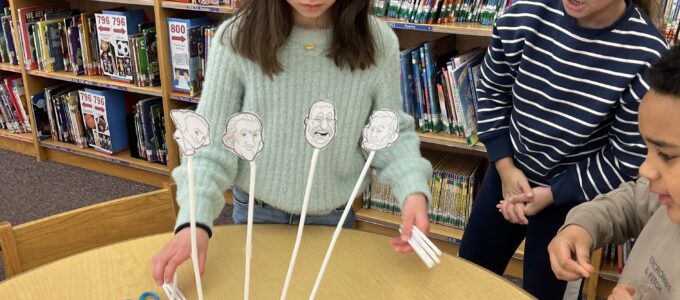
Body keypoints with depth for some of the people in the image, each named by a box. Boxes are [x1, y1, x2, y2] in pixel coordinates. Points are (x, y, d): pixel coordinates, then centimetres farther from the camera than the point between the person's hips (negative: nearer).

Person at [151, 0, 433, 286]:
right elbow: (212, 139, -15)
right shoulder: (235, 38, -19)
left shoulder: (379, 43, -16)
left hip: (335, 214, 1)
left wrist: (414, 190, -21)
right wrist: (195, 220, -26)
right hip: (255, 209, 0)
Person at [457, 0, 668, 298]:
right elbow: (491, 92, -1)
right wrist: (505, 166, -8)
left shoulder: (647, 57, -23)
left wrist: (551, 194, -14)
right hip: (509, 172, 4)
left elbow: (627, 158, -14)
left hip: (573, 193, -3)